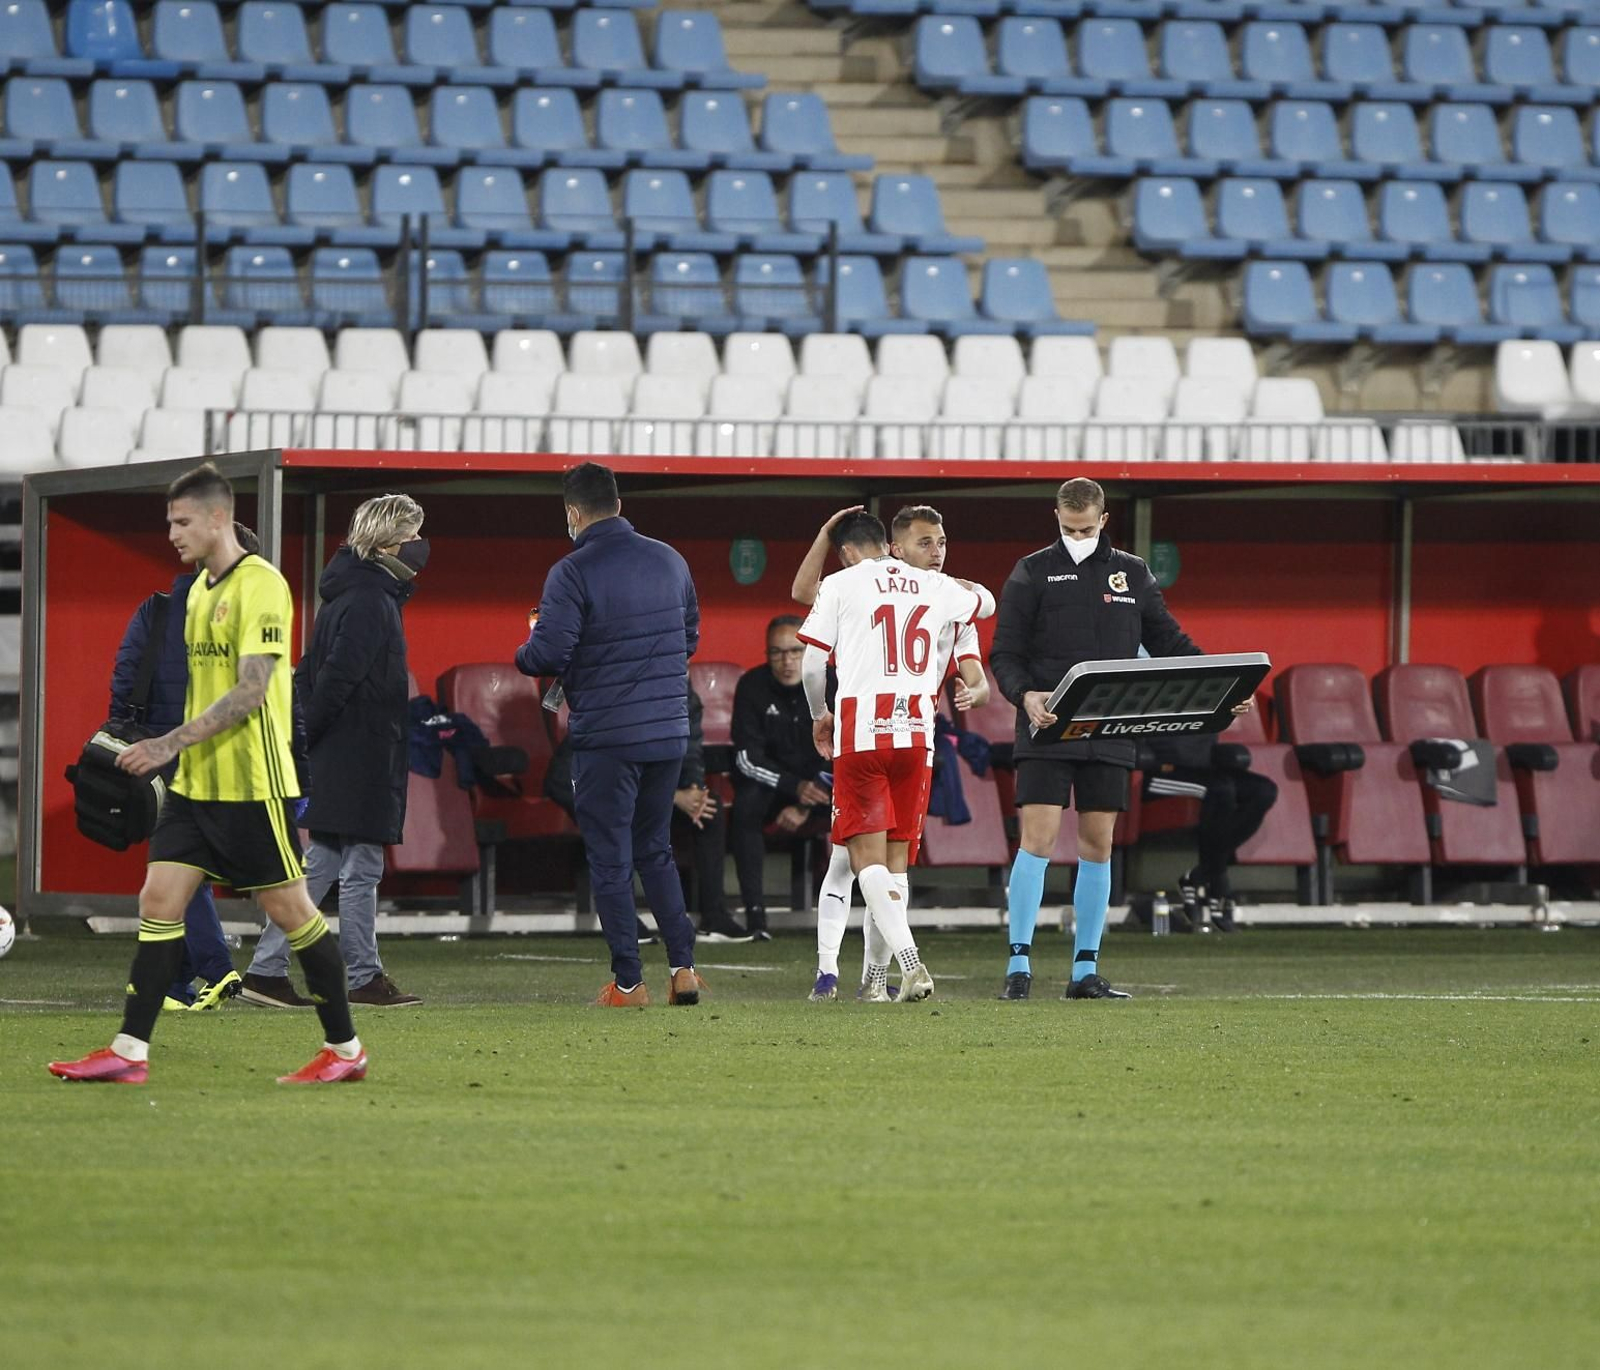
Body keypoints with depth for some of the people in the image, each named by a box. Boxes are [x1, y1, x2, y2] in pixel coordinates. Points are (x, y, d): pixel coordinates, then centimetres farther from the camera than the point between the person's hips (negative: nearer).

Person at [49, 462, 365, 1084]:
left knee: (287, 907, -1)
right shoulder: (200, 588, 13)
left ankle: (345, 1050, 9)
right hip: (195, 782, 8)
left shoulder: (260, 585, -14)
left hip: (254, 784, -8)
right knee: (158, 901, 0)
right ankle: (130, 1051, -1)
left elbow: (251, 691, -21)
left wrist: (172, 742, -25)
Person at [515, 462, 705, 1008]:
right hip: (669, 731, 5)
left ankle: (628, 980, 4)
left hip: (605, 737, -5)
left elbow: (549, 653, -17)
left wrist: (524, 652, 5)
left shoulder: (572, 573, -13)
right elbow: (690, 636, 16)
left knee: (610, 859, 3)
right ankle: (683, 967, 8)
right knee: (656, 850, 17)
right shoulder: (669, 561, 7)